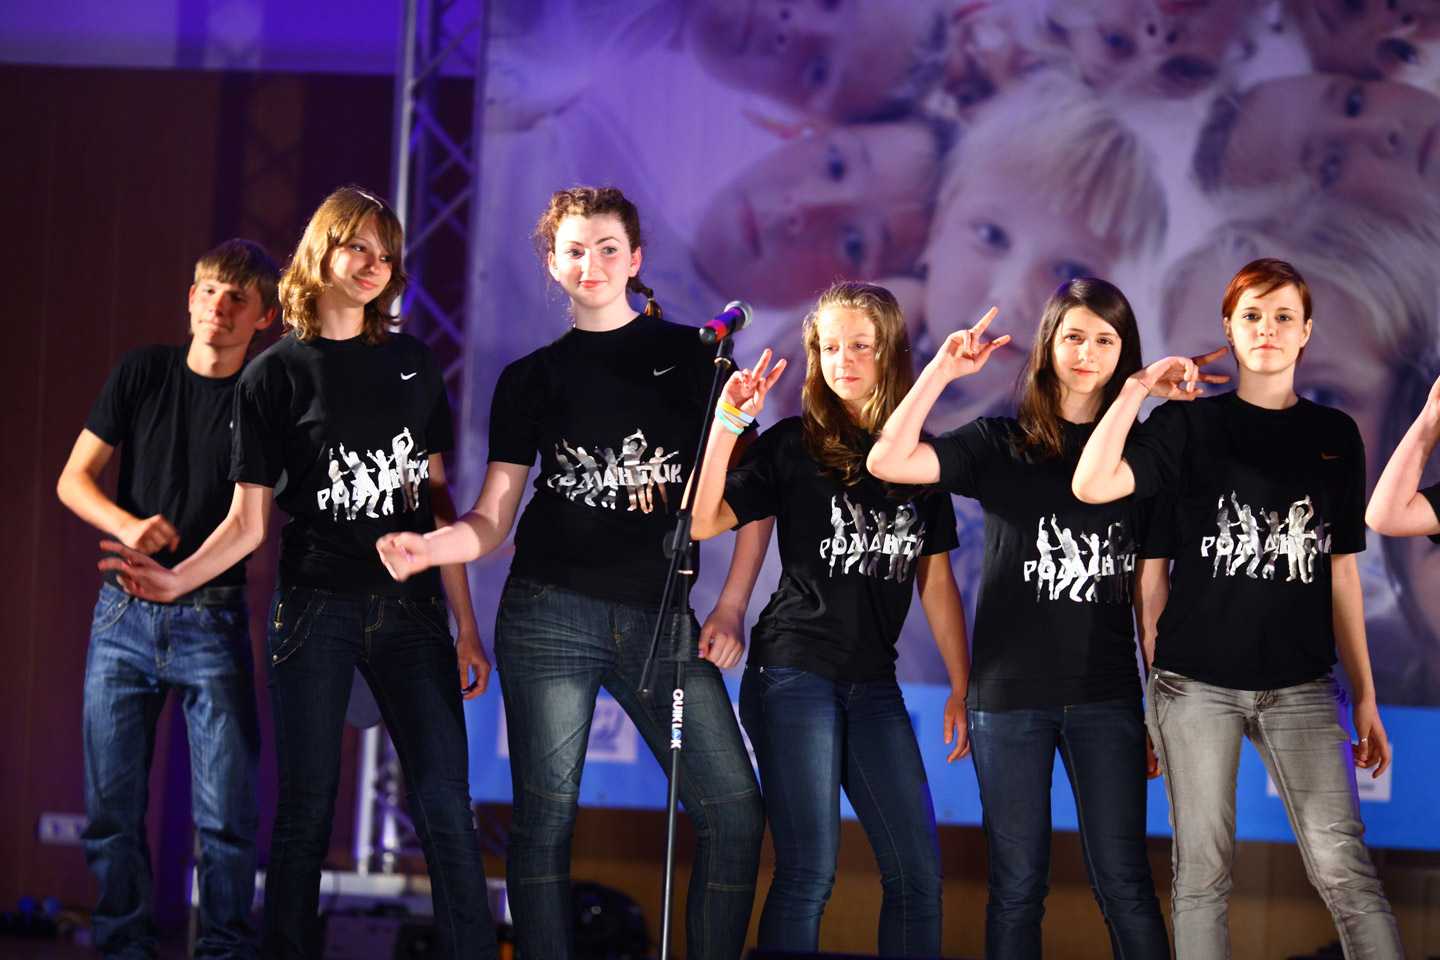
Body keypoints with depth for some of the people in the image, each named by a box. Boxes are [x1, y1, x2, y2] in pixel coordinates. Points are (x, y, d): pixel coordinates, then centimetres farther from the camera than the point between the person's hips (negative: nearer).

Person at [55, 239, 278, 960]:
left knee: (226, 813, -4)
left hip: (213, 622, -2)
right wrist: (128, 525, -12)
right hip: (125, 617, 2)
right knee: (112, 806, 4)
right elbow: (73, 480, 5)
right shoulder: (144, 372, 3)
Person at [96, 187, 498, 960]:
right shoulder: (274, 374, 4)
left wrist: (466, 624, 9)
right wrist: (178, 579, -17)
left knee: (445, 808, -6)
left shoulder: (413, 363, 13)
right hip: (316, 607, -2)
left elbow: (435, 497, 14)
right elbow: (248, 520, 1)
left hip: (409, 607, 2)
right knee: (306, 811, 0)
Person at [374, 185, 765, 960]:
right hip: (550, 612, 0)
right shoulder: (530, 379, 12)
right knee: (545, 818, -3)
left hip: (660, 618, 0)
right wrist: (427, 546, -13)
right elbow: (492, 519, 8)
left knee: (734, 813, -8)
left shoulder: (694, 356, 10)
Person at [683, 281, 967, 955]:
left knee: (918, 873, 0)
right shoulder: (793, 445, 1)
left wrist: (962, 687, 11)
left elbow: (936, 579, 15)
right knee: (808, 871, -9)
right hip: (796, 668, -4)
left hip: (874, 683, 4)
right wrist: (728, 422, -17)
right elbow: (702, 522, -11)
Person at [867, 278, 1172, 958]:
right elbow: (889, 462, -12)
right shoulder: (1001, 444, 2)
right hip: (1010, 696, -1)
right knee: (1017, 884, 6)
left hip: (1105, 697, 1)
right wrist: (943, 369, -14)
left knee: (1123, 881, -2)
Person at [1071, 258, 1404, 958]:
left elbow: (1341, 572, 13)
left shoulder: (1334, 435, 11)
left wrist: (1365, 697, 11)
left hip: (1301, 684, 1)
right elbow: (1091, 486, -12)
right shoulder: (1188, 424, 4)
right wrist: (1137, 389, -11)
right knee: (1201, 874, 4)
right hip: (1197, 682, -1)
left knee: (1344, 868, -8)